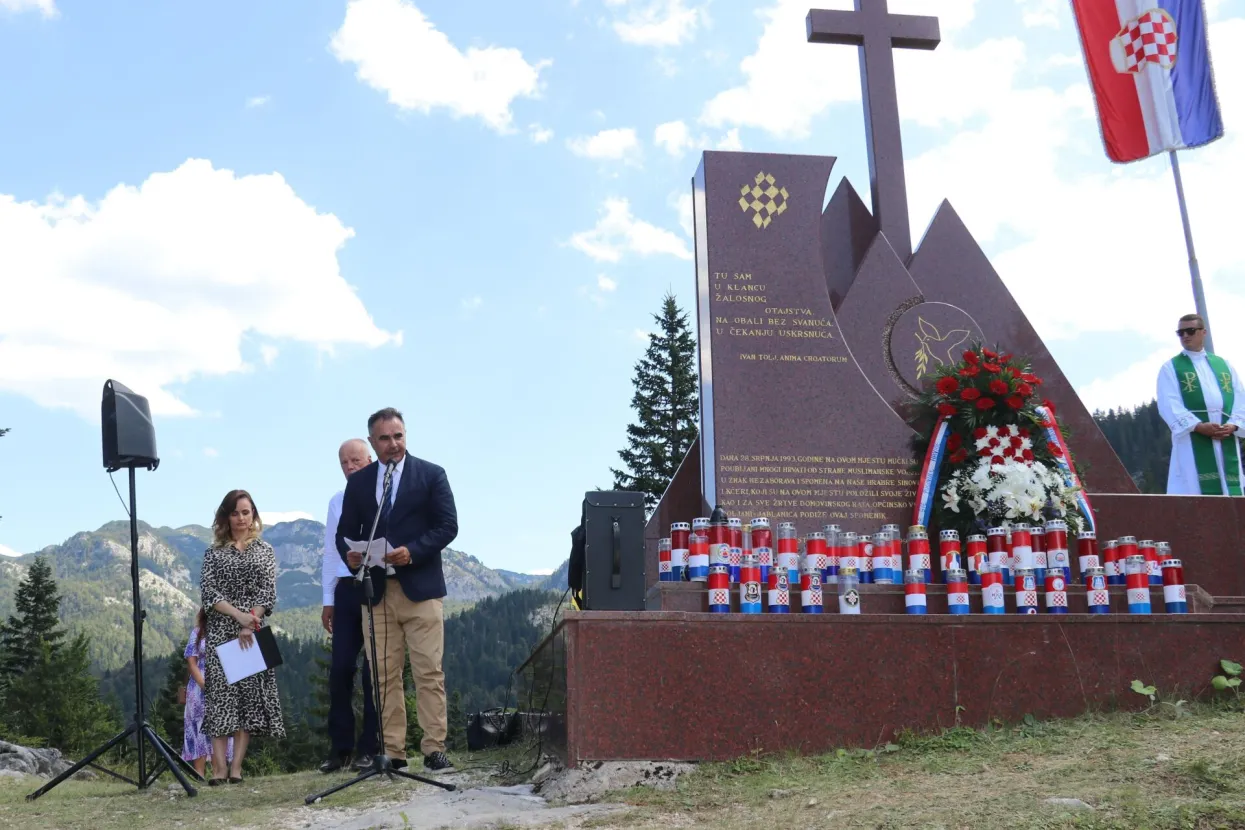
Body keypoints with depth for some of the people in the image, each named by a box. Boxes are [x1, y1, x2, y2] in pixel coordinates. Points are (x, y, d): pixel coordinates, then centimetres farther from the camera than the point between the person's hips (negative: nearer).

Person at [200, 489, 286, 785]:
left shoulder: (265, 551, 10)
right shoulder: (213, 553, 10)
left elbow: (268, 592, 1)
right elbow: (209, 592, -2)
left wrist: (250, 624, -13)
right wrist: (239, 615, -15)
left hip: (254, 632, 0)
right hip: (221, 631, 0)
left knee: (250, 694, -4)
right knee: (220, 694, -7)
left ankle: (236, 768, -2)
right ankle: (218, 768, -8)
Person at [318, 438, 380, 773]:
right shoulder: (337, 502, 13)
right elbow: (330, 553, 14)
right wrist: (328, 600, 12)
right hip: (346, 590, 4)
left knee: (375, 670, 4)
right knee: (340, 669, 2)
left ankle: (369, 747, 13)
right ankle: (340, 748, 12)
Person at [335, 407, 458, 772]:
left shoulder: (431, 475, 3)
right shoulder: (358, 482, 13)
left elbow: (448, 525, -2)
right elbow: (346, 531, 14)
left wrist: (412, 551, -16)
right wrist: (350, 554, -9)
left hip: (420, 587, -3)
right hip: (376, 590, 3)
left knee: (429, 673, -3)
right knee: (384, 675, 4)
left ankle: (434, 749, 2)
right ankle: (392, 752, 10)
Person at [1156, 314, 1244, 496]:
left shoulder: (1224, 364, 20)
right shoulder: (1170, 368, 9)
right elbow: (1169, 404, -5)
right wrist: (1198, 426, -18)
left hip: (1227, 437, 4)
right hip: (1193, 438, -4)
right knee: (1196, 491, -9)